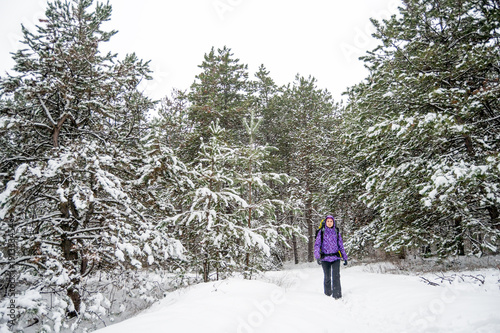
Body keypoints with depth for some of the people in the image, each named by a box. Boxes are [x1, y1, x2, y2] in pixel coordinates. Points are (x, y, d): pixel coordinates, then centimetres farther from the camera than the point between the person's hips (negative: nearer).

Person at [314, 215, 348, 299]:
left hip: (336, 258, 1)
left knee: (336, 276, -10)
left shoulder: (337, 233, 9)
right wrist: (317, 256, -16)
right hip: (325, 259, -1)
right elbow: (317, 244, -3)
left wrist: (345, 257, 11)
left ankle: (337, 295, -6)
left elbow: (341, 246, 14)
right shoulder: (321, 232, 3)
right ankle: (328, 293, 24)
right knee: (327, 277, 7)